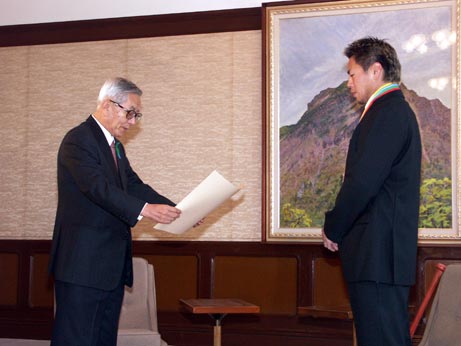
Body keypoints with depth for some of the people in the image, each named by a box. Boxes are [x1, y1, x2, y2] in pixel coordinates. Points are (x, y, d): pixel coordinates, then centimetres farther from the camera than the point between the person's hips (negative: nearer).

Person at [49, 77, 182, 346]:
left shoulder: (116, 147, 19)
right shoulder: (79, 140, -12)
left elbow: (134, 186, 14)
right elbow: (99, 188, -25)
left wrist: (176, 210, 1)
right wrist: (144, 210, -36)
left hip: (112, 264, 10)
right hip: (83, 263, -10)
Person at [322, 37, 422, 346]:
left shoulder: (388, 113, -13)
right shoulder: (396, 110, 20)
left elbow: (363, 182, -20)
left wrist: (333, 229, -7)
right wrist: (338, 227, 13)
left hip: (377, 251, -11)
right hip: (386, 251, 11)